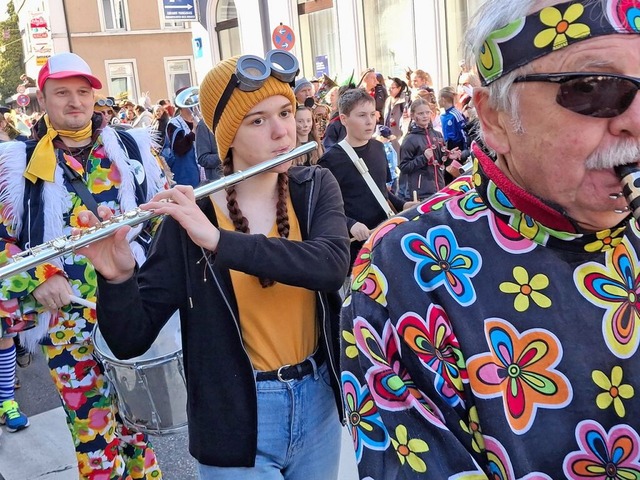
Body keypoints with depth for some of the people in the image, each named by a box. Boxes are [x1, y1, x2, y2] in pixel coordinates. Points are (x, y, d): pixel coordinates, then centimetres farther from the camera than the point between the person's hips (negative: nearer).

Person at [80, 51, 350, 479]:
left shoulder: (316, 188, -4)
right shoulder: (190, 218, -12)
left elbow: (333, 265, -25)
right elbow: (130, 340, -12)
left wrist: (219, 240, -33)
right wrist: (117, 277, -31)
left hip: (317, 402, 3)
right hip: (237, 422, -3)